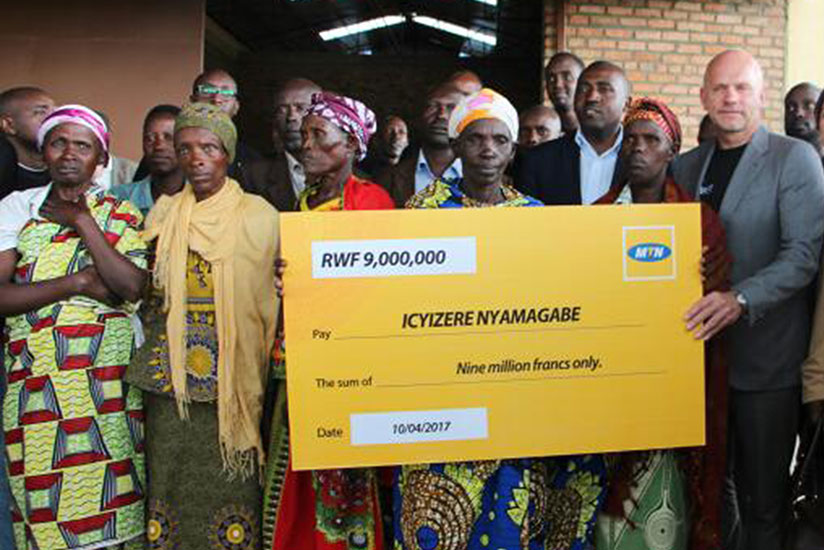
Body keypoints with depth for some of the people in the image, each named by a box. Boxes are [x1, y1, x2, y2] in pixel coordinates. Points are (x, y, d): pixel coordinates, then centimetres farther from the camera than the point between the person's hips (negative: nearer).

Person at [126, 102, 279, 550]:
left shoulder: (258, 214, 1)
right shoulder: (164, 212, 11)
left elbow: (271, 295, 1)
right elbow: (143, 287, 16)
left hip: (232, 374, -3)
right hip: (170, 374, 3)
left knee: (229, 477, 0)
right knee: (171, 475, 7)